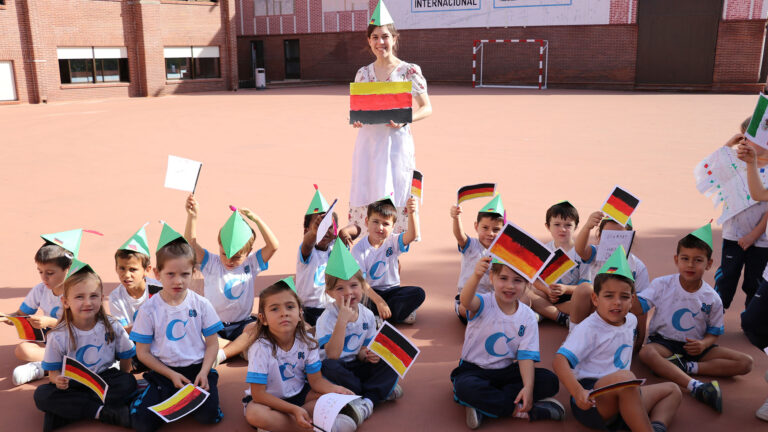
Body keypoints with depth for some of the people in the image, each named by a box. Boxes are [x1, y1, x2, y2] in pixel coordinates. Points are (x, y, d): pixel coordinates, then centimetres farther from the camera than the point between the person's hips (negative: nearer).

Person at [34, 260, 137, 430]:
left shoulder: (112, 327, -9)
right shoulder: (58, 336, -11)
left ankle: (67, 412, -24)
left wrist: (121, 383, -4)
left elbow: (126, 356, 3)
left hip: (105, 379, 1)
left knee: (129, 382, -28)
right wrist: (58, 379, -27)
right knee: (42, 394, -27)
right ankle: (101, 411, -27)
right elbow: (53, 371, -5)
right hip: (73, 384, 0)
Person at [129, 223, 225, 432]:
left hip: (198, 368, 0)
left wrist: (203, 373, -13)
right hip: (164, 371, 0)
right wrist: (172, 375, -10)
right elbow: (143, 352, -1)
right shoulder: (149, 310, -4)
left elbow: (212, 344, 3)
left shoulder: (201, 305, -2)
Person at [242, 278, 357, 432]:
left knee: (331, 395, -16)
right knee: (254, 414, -36)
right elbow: (258, 394, -23)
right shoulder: (261, 348, -25)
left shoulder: (307, 342, -12)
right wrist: (293, 409, -32)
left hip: (298, 393, 5)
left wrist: (336, 390, -29)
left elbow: (316, 380, -6)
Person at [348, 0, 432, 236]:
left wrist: (404, 119, -18)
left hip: (396, 140, -4)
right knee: (365, 194, 5)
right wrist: (355, 119, -6)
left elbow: (426, 108, 0)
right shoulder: (363, 73, 9)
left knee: (392, 194, -4)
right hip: (368, 141, 4)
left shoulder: (409, 71, -3)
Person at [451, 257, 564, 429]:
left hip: (507, 371, 4)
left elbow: (526, 355, -8)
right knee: (465, 388, -36)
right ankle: (518, 410, -20)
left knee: (550, 381, -17)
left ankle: (483, 406, -22)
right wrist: (476, 276, -61)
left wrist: (528, 387, -26)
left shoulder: (528, 317, -3)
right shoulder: (484, 304, -14)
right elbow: (466, 301, -40)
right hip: (474, 369, -4)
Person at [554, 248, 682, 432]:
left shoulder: (631, 320, 11)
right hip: (591, 402, -9)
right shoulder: (588, 329, -13)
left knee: (672, 390, 13)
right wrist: (578, 392, -37)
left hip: (621, 400, 9)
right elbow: (559, 361, -22)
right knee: (625, 377, -35)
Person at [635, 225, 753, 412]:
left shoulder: (712, 299, 0)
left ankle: (685, 366, -26)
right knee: (647, 353, -38)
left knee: (745, 363, -14)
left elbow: (714, 332, 6)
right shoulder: (662, 285, -4)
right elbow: (639, 307, -12)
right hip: (664, 342, -3)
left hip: (695, 346, 3)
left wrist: (704, 344, -16)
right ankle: (695, 386, -51)